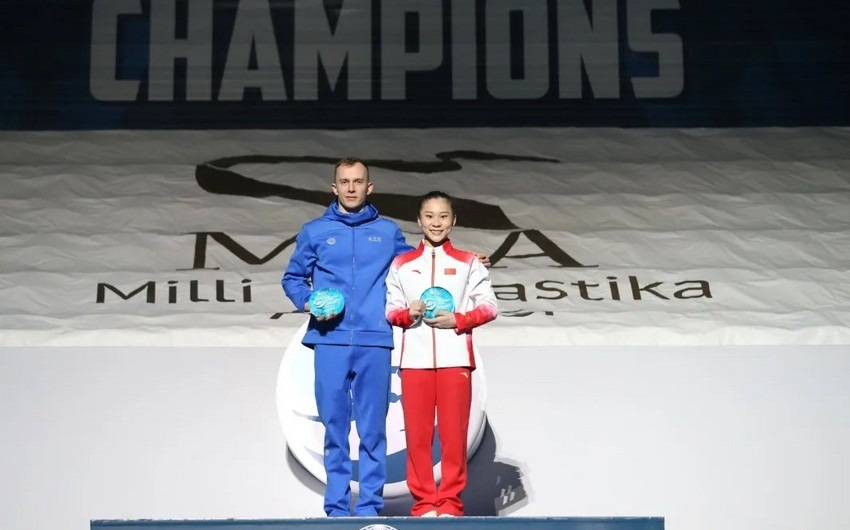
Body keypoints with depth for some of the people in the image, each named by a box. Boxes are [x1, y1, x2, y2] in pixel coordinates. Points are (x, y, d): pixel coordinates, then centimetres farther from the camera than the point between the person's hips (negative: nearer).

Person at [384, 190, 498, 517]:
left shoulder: (467, 263, 10)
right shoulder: (402, 264, 14)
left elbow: (489, 307, 5)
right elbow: (390, 310, 12)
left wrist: (457, 320, -9)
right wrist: (407, 313, -9)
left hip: (455, 359, -1)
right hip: (415, 360, 1)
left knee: (454, 433, -3)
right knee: (417, 433, -1)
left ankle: (450, 503, 3)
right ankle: (423, 502, 7)